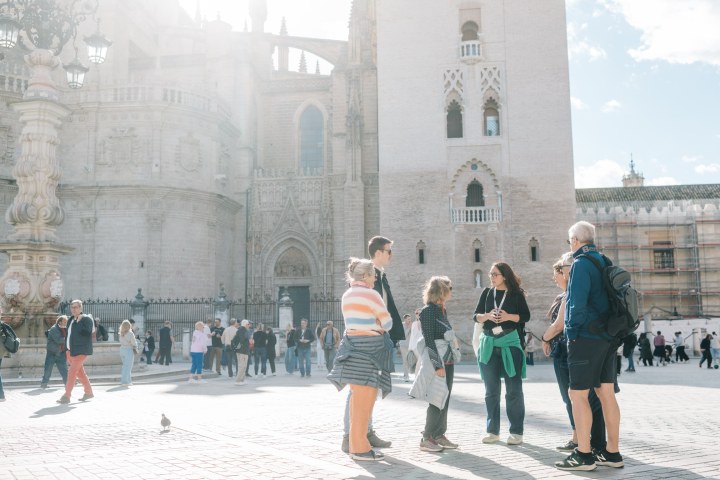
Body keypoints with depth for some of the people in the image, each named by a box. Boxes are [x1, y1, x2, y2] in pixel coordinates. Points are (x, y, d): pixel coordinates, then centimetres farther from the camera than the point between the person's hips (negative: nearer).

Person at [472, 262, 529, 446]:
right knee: (491, 390, 7)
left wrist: (508, 316, -16)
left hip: (510, 343, -3)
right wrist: (487, 316, -12)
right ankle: (493, 430, 15)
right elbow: (476, 316, 8)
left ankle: (516, 432, 4)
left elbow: (526, 316, -1)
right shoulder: (487, 293, 11)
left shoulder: (516, 294, 3)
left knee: (514, 389, -2)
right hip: (488, 343, 3)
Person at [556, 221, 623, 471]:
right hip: (607, 337, 8)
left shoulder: (581, 263, -11)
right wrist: (610, 331, 18)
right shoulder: (604, 263, 14)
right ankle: (612, 453, 15)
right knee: (606, 394, 10)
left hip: (586, 338, -8)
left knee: (578, 394, -3)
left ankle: (583, 455, -1)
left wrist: (572, 334, -9)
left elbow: (577, 303, -18)